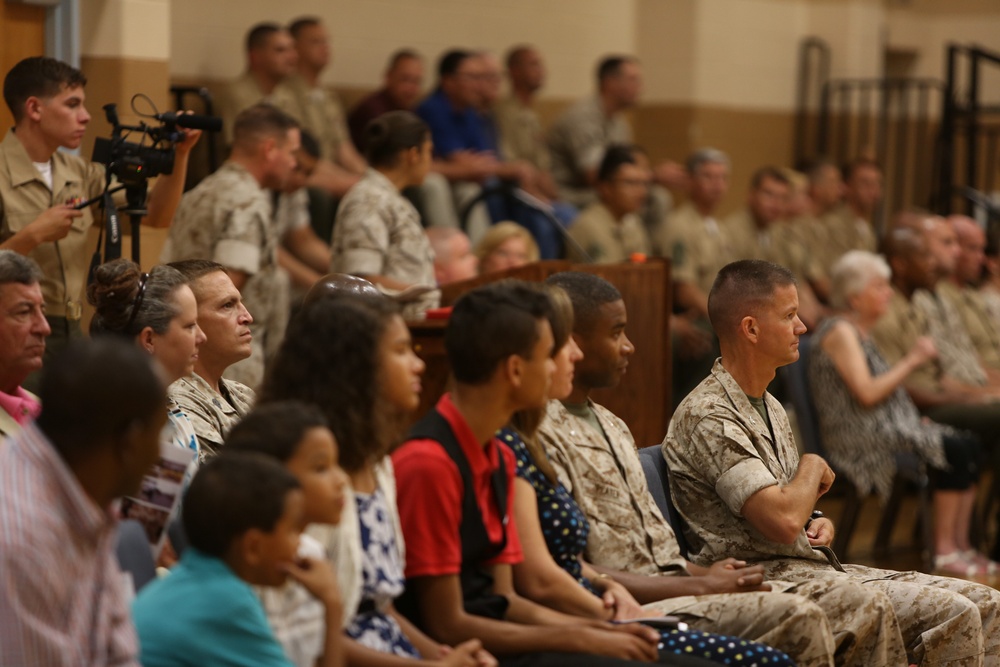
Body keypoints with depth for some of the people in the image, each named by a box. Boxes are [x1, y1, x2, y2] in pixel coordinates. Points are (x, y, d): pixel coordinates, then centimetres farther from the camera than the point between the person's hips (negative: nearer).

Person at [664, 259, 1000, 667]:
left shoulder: (771, 408, 18)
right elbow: (783, 521, -24)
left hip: (817, 566, 10)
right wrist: (813, 466, -4)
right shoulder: (707, 416, -14)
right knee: (954, 616, -21)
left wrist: (819, 525, 2)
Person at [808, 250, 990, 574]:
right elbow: (866, 393, -21)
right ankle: (944, 551, -16)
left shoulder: (861, 332, 19)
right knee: (954, 450, -21)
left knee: (970, 445, -5)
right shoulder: (840, 331, -11)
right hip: (858, 440, -10)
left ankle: (961, 545, -8)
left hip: (885, 427, 10)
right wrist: (911, 360, -14)